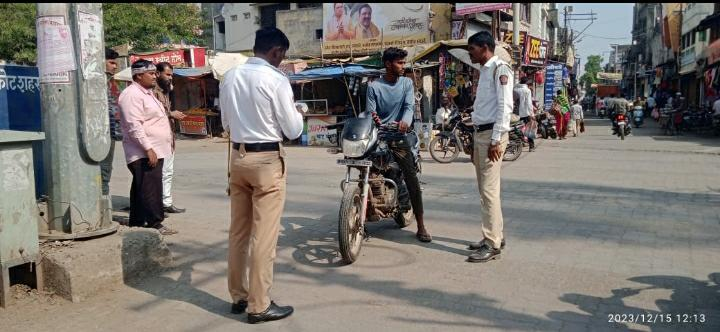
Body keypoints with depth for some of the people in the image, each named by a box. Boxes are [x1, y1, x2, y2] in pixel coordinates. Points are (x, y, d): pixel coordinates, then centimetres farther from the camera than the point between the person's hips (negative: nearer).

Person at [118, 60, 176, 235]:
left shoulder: (147, 93, 20)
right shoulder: (132, 94, -13)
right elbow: (134, 125, -21)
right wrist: (148, 148, -25)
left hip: (153, 151, 10)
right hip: (144, 153, -10)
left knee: (140, 189, 14)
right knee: (151, 189, -10)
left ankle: (137, 223, 20)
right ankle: (155, 224, -6)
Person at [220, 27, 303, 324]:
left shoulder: (230, 77, 6)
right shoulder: (276, 80, -12)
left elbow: (226, 123, 15)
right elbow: (293, 130, -8)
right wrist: (297, 114, 12)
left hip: (238, 157, 7)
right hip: (268, 160, -6)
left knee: (238, 232, 13)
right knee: (264, 235, -1)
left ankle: (238, 296, 25)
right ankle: (259, 306, 6)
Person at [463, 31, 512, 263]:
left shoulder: (500, 69, -9)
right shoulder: (484, 70, 20)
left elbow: (505, 106, -17)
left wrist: (496, 140, -21)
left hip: (492, 134, -10)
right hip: (480, 133, 10)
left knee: (489, 190, -10)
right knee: (484, 189, 12)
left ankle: (493, 245, -6)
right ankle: (495, 235, 21)